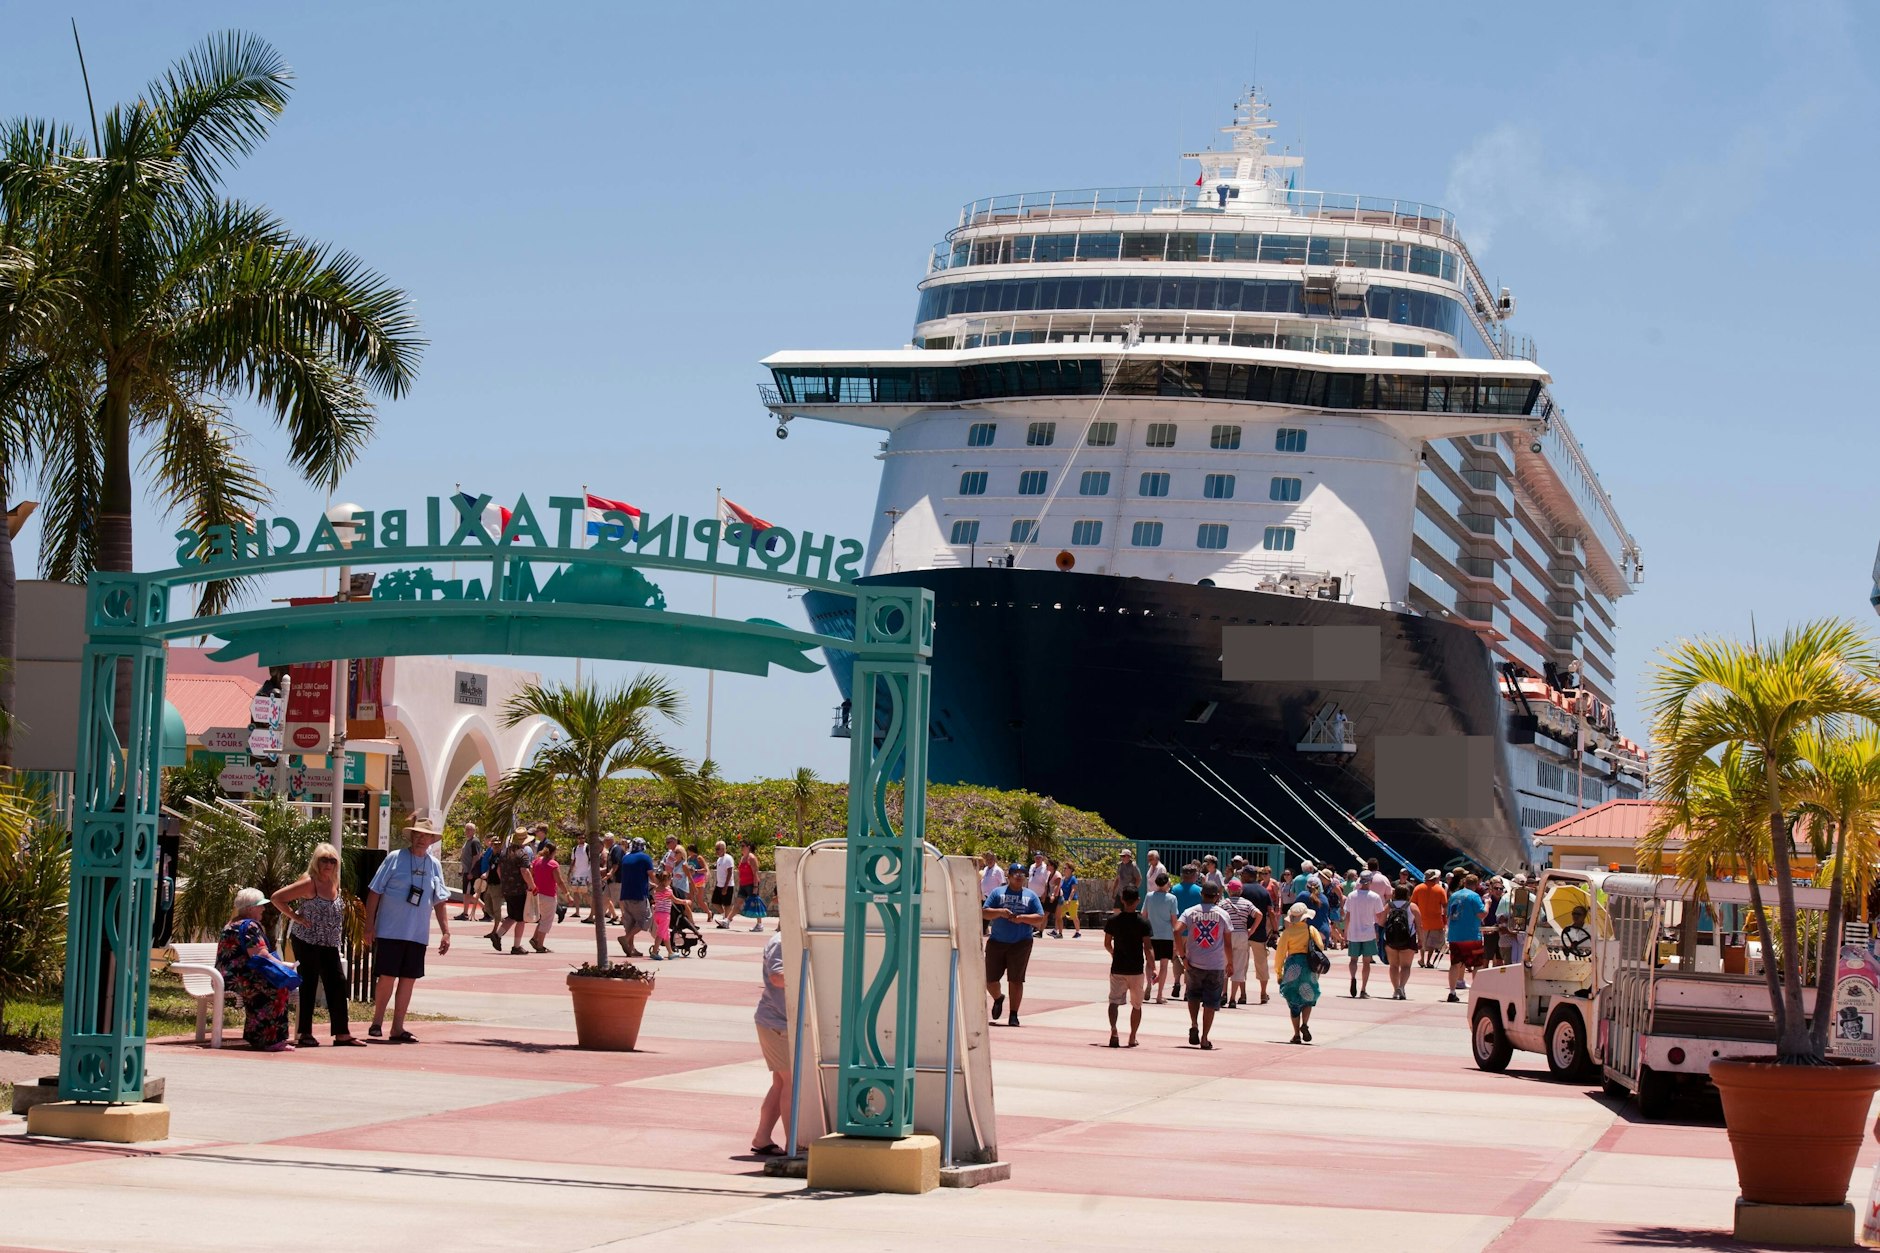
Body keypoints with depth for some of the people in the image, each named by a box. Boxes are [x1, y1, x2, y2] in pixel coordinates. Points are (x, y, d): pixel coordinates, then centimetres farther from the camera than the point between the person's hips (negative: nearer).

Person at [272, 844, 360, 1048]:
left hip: (329, 944, 7)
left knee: (338, 984, 4)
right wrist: (295, 917, -14)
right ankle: (304, 1033, 5)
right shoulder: (309, 883, -12)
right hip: (307, 942, -7)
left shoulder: (334, 884, 9)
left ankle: (341, 1033, 8)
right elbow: (277, 898, -14)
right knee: (308, 985, -2)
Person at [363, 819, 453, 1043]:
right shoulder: (395, 859, -2)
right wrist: (369, 924, -6)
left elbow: (440, 901, 13)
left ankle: (397, 1029, 11)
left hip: (418, 934, 4)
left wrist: (445, 932, 7)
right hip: (390, 931, -4)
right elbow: (375, 892, -1)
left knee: (408, 979, 4)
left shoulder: (434, 865, 10)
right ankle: (377, 1022, 15)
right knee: (387, 977, -2)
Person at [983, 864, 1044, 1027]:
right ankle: (998, 998, 36)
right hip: (996, 942, 1)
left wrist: (1022, 918, -13)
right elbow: (985, 913, 0)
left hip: (1021, 944, -1)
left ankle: (1013, 1015, 1)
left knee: (1015, 980, -5)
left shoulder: (1031, 895, 8)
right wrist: (1000, 912, -17)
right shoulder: (998, 893, 8)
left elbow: (1040, 919, 2)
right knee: (990, 979, 4)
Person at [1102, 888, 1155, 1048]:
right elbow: (1148, 947, -13)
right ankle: (1132, 1038, 17)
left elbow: (1107, 944, 5)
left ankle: (1113, 1029, -20)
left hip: (1117, 968, 1)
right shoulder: (1143, 922, -9)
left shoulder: (1113, 920, -3)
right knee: (1137, 1005, 14)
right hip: (1136, 969, -1)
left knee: (1114, 1000, 5)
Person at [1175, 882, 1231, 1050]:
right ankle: (1204, 1038, 3)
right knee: (1210, 1003, 5)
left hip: (1194, 964, 1)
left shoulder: (1190, 912, 1)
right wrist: (1229, 963, 14)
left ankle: (1194, 1026, 7)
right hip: (1216, 966, -1)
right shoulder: (1222, 915, 0)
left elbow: (1177, 931, -13)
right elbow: (1228, 942, 2)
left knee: (1194, 995, 23)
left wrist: (1183, 956, -8)